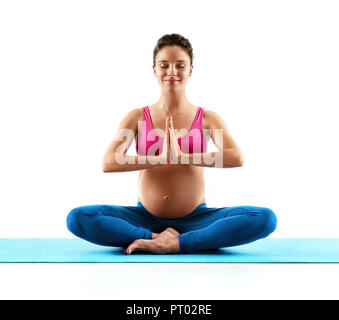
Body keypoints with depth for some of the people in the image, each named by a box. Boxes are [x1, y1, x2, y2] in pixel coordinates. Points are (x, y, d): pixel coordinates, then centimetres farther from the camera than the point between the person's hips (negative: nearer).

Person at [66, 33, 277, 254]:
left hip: (195, 219, 0)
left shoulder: (208, 118, 3)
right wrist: (159, 158, -20)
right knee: (78, 218, -21)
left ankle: (176, 244, -24)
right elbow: (108, 163, -10)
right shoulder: (138, 117, 4)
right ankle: (157, 238, -18)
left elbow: (237, 158, -15)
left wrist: (182, 157, -20)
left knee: (266, 218, -23)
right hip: (146, 218, 1)